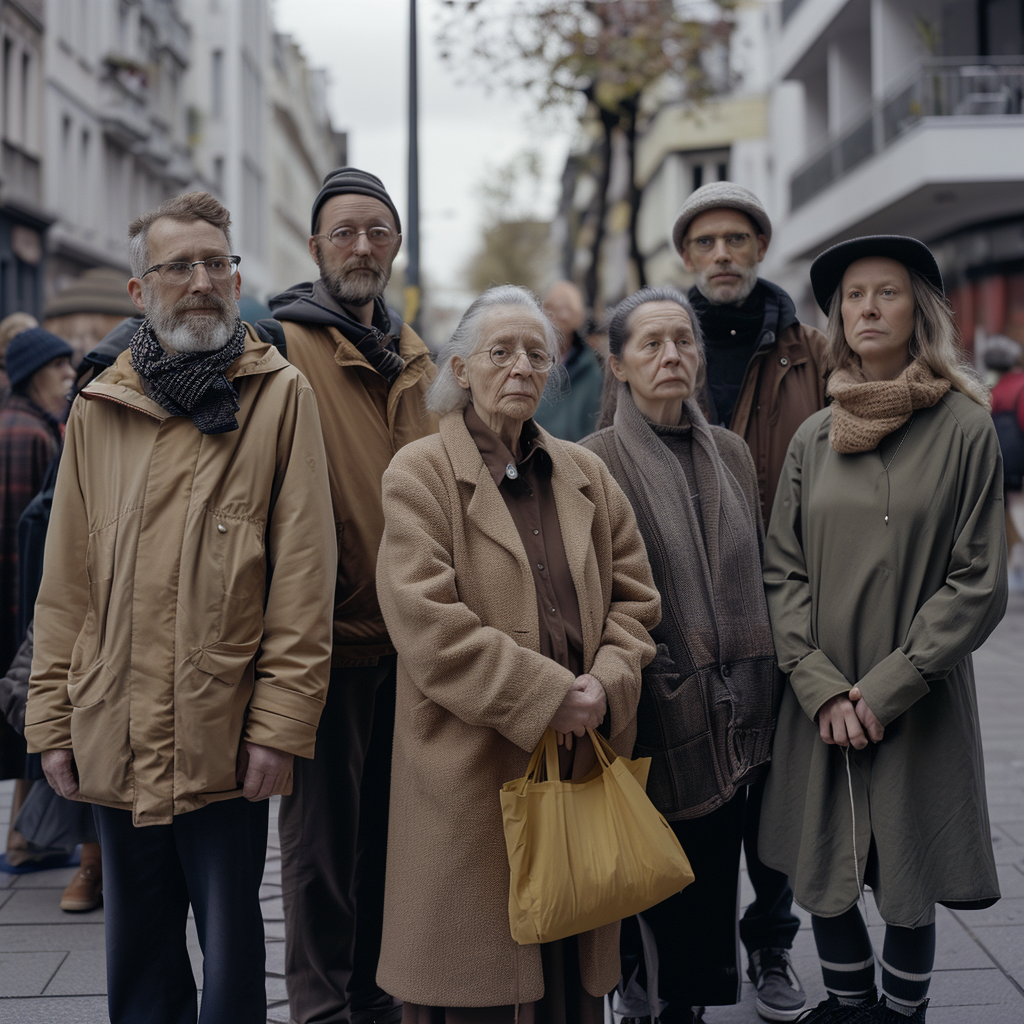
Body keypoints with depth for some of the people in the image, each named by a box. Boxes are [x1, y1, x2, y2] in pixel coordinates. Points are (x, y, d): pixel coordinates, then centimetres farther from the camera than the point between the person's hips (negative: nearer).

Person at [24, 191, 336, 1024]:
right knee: (139, 953, 16)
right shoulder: (98, 409, 8)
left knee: (232, 943, 10)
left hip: (225, 737, -3)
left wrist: (279, 722, -12)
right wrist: (54, 717, 5)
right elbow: (67, 581, 9)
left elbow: (303, 574, -7)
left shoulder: (280, 395, -3)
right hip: (114, 735, 4)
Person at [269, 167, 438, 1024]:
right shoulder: (285, 344, -7)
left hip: (408, 633, 7)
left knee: (388, 819, 17)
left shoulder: (413, 358, 14)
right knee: (324, 828, 4)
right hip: (329, 635, -6)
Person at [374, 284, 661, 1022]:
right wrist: (548, 697, -15)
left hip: (580, 760, 5)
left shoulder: (587, 475, 14)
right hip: (472, 772, -4)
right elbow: (430, 624, -14)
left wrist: (607, 682, -6)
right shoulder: (418, 475, -3)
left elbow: (633, 595, 14)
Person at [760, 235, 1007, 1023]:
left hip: (919, 706, -3)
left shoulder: (963, 430, -4)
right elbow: (782, 573, 5)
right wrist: (821, 686, -8)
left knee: (909, 884, 5)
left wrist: (887, 686, -11)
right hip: (821, 706, 3)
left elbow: (979, 585, -6)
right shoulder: (814, 439, 6)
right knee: (824, 879, 8)